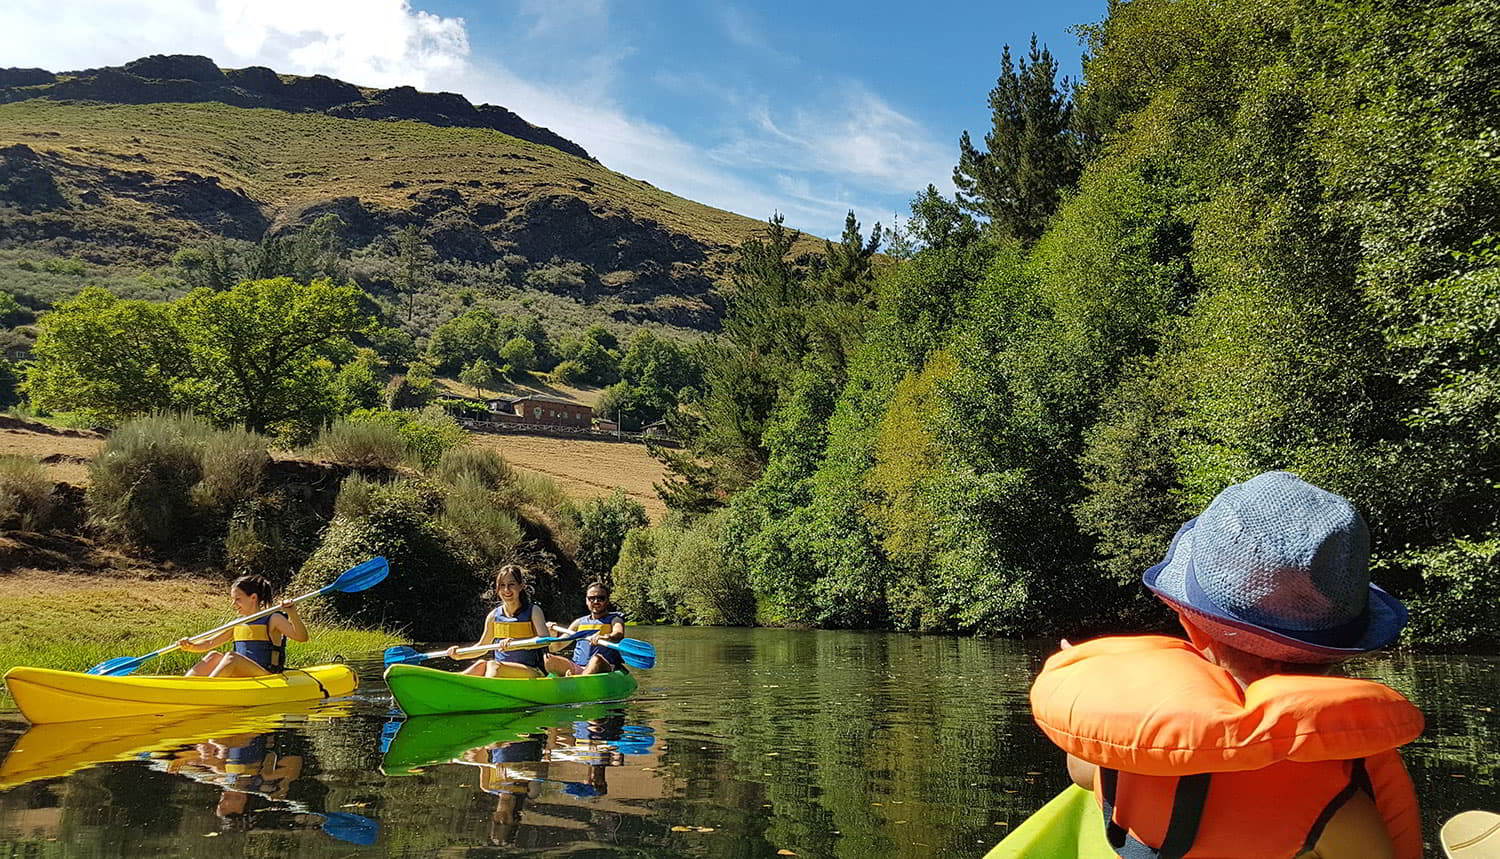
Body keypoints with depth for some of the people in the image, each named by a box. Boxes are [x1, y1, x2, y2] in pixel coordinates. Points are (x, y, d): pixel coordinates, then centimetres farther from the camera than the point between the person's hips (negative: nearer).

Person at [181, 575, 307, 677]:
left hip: (266, 677, -6)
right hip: (240, 681, 6)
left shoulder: (273, 620, -1)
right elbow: (210, 643, 14)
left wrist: (292, 614, -29)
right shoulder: (238, 625, 18)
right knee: (214, 657, -13)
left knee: (232, 657, -27)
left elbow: (301, 637, -13)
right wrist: (192, 646, -6)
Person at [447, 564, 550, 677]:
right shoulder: (494, 616, 10)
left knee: (493, 666, -30)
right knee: (481, 664, -26)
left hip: (530, 672, -4)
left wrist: (514, 642, -32)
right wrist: (460, 654, 2)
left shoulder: (533, 611, -2)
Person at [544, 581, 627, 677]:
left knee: (598, 658, -36)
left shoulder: (614, 619, 10)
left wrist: (606, 637, -37)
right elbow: (557, 645, 21)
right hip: (577, 668, 4)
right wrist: (553, 633, 0)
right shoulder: (580, 622, 22)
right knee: (548, 658, -16)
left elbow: (619, 633, -15)